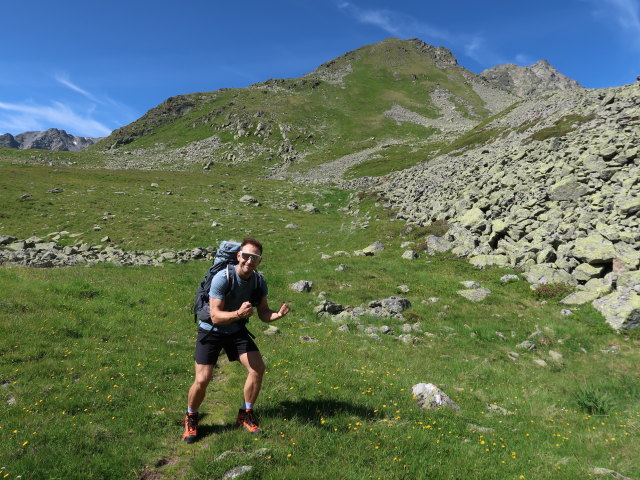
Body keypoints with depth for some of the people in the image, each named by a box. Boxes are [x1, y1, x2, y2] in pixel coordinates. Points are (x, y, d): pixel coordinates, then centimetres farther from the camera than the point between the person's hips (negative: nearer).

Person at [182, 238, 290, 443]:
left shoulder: (259, 282, -11)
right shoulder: (223, 278, -28)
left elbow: (263, 313, -5)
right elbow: (215, 316, -29)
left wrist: (277, 314, -27)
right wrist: (238, 313, -48)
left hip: (237, 331, 5)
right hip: (211, 331, -4)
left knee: (258, 368, -8)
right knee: (202, 379, -10)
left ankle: (245, 415, 14)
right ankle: (191, 418, 21)